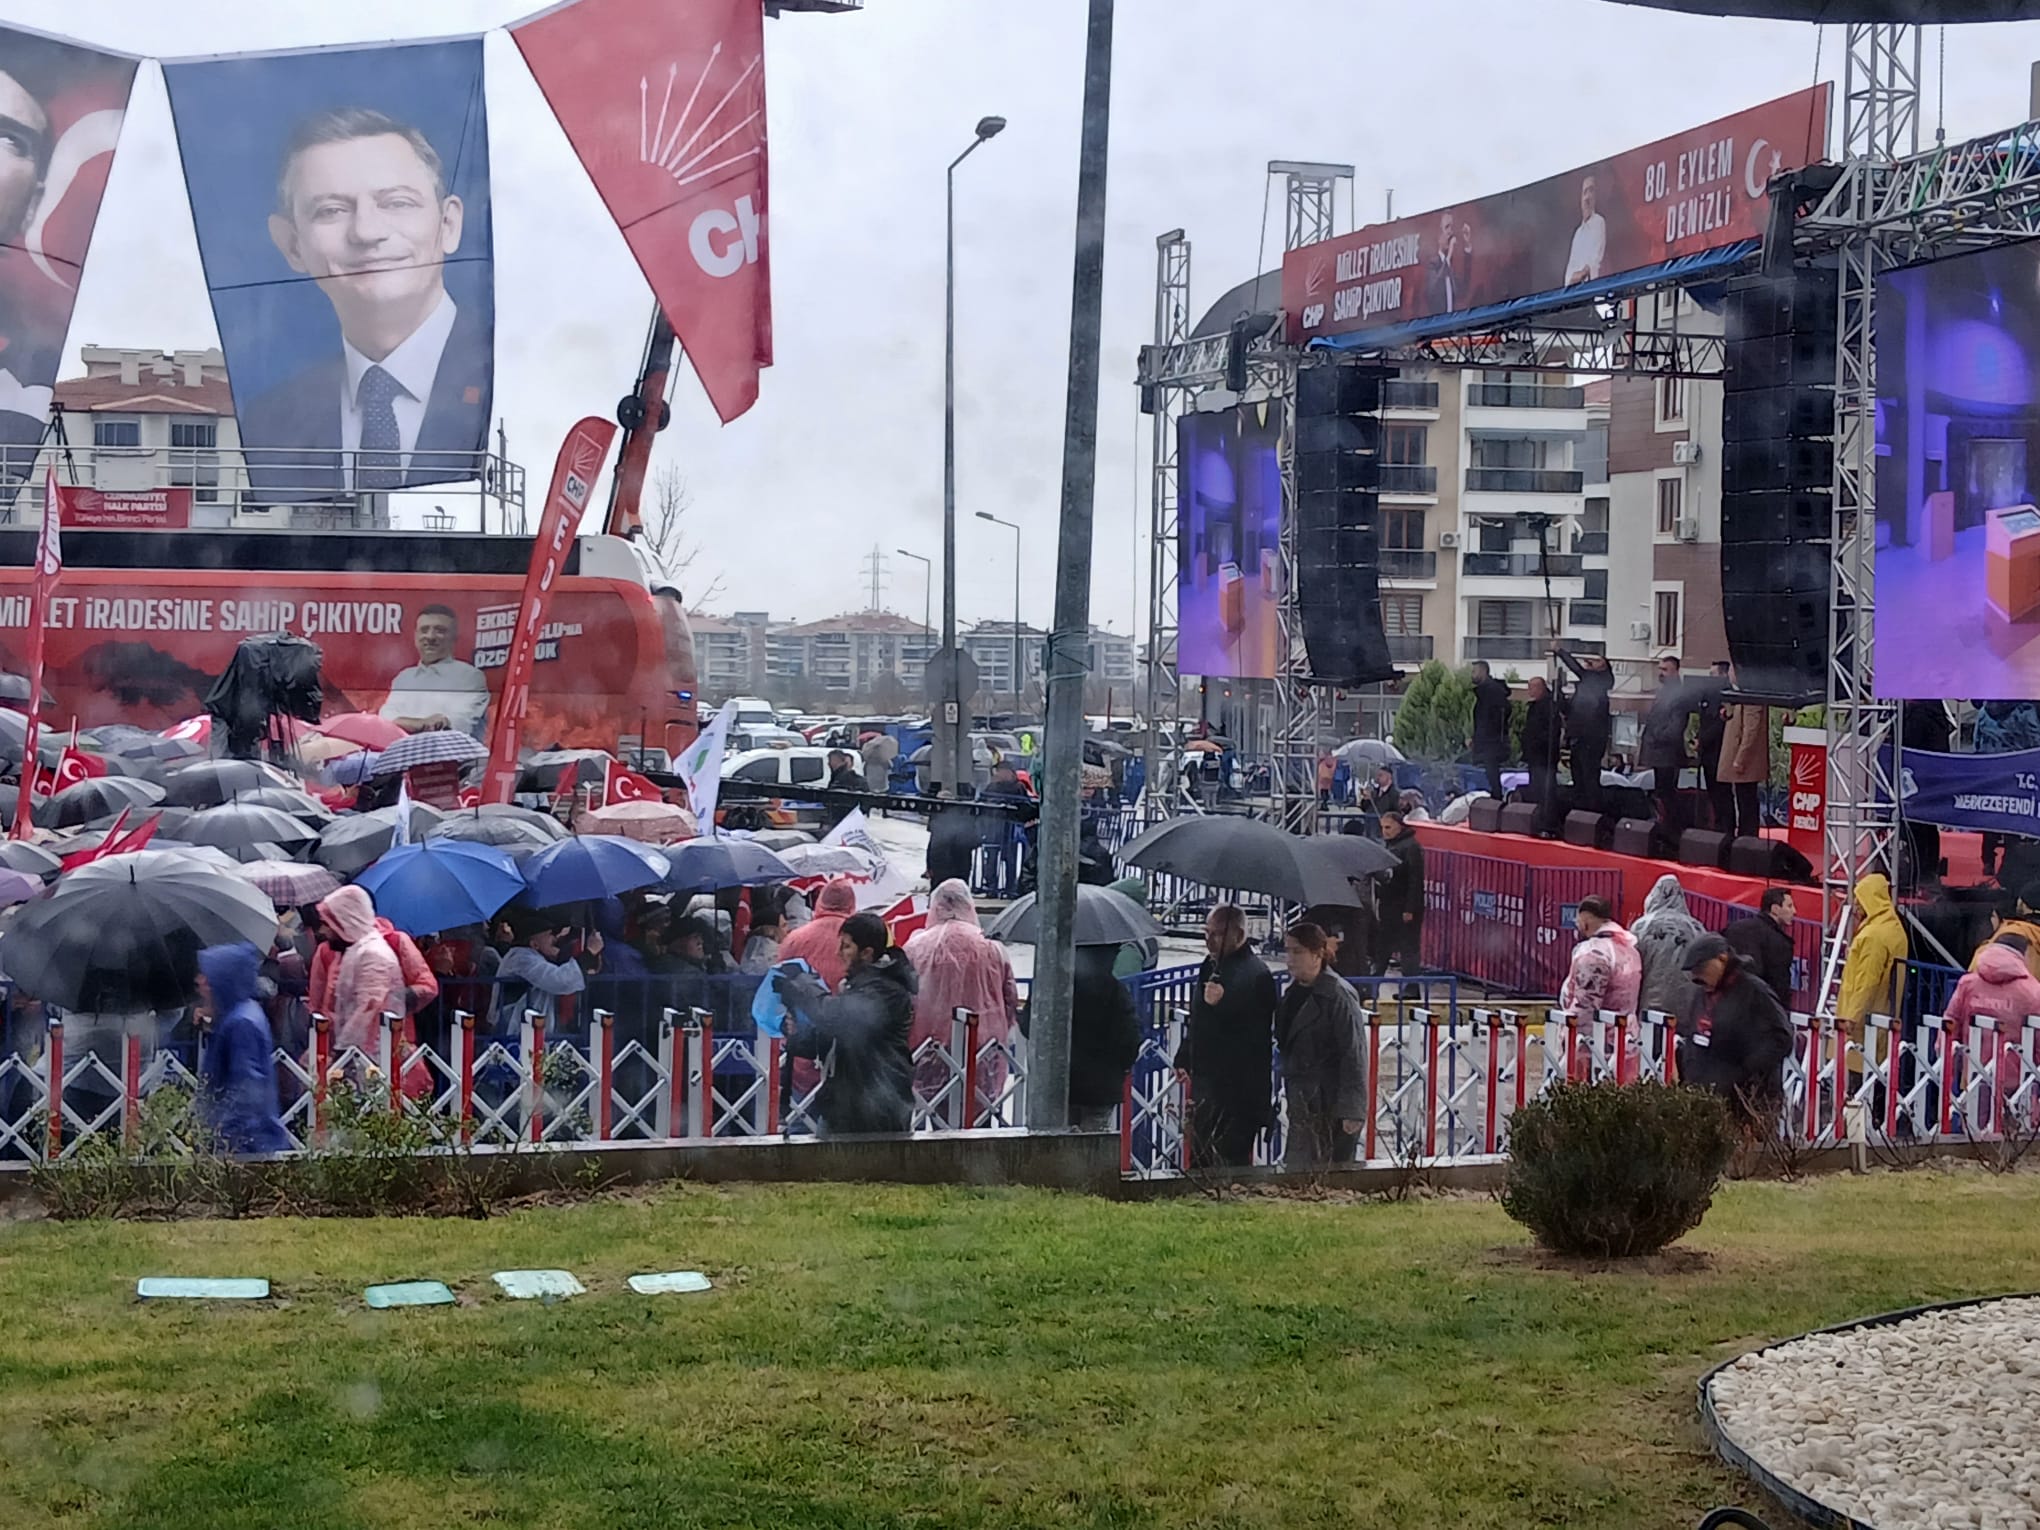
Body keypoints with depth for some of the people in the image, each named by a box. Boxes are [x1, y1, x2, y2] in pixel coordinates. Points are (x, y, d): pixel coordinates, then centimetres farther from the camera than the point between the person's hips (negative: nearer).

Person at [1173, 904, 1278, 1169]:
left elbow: (1254, 1031, -22)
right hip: (1206, 1082, 10)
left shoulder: (1255, 974, -16)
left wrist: (1221, 1004, -32)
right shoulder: (1210, 966, 15)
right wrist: (1184, 1059, 26)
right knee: (1200, 1159, 16)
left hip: (1237, 1090, -10)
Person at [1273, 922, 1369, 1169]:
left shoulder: (1338, 995, -15)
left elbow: (1354, 1055, -17)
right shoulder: (1295, 991, 11)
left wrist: (1352, 1110, -19)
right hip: (1302, 1102, 8)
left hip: (1330, 1106, -8)